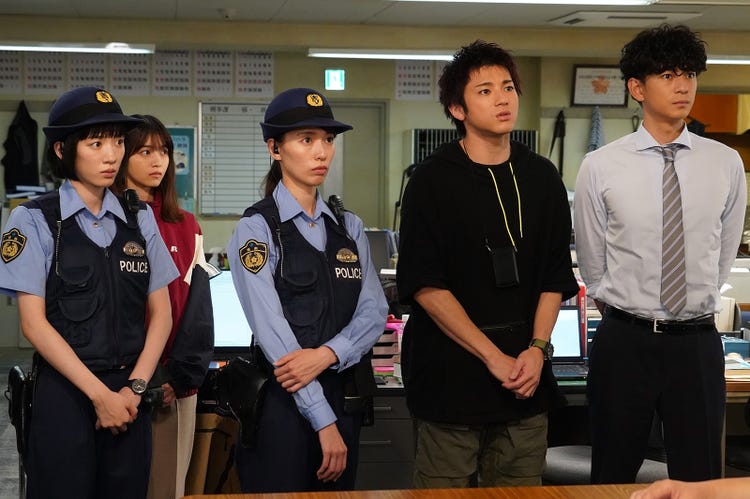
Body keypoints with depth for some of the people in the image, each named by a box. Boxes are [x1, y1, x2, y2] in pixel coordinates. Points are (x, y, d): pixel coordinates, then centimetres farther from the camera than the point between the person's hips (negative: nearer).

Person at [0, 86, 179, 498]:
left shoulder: (139, 220, 8)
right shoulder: (34, 221, -4)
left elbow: (161, 313, 8)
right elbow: (34, 323, -9)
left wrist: (135, 387, -6)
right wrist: (99, 394, -12)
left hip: (128, 394, 4)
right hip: (64, 393, -4)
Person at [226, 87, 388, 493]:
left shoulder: (349, 227, 11)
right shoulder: (256, 229, -6)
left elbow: (374, 312, 2)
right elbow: (272, 330, -14)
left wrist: (327, 354, -19)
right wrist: (323, 421, -18)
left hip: (345, 398, 6)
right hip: (283, 402, -5)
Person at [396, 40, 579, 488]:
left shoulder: (542, 177, 8)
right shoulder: (434, 180, -4)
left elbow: (556, 277, 11)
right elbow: (425, 285, -9)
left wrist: (537, 348, -4)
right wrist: (493, 357, -12)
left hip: (526, 375, 4)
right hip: (451, 373, -3)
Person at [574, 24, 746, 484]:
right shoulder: (601, 167, -6)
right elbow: (593, 264, 6)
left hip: (698, 344, 1)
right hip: (624, 342, -1)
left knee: (701, 480, 10)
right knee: (613, 478, 13)